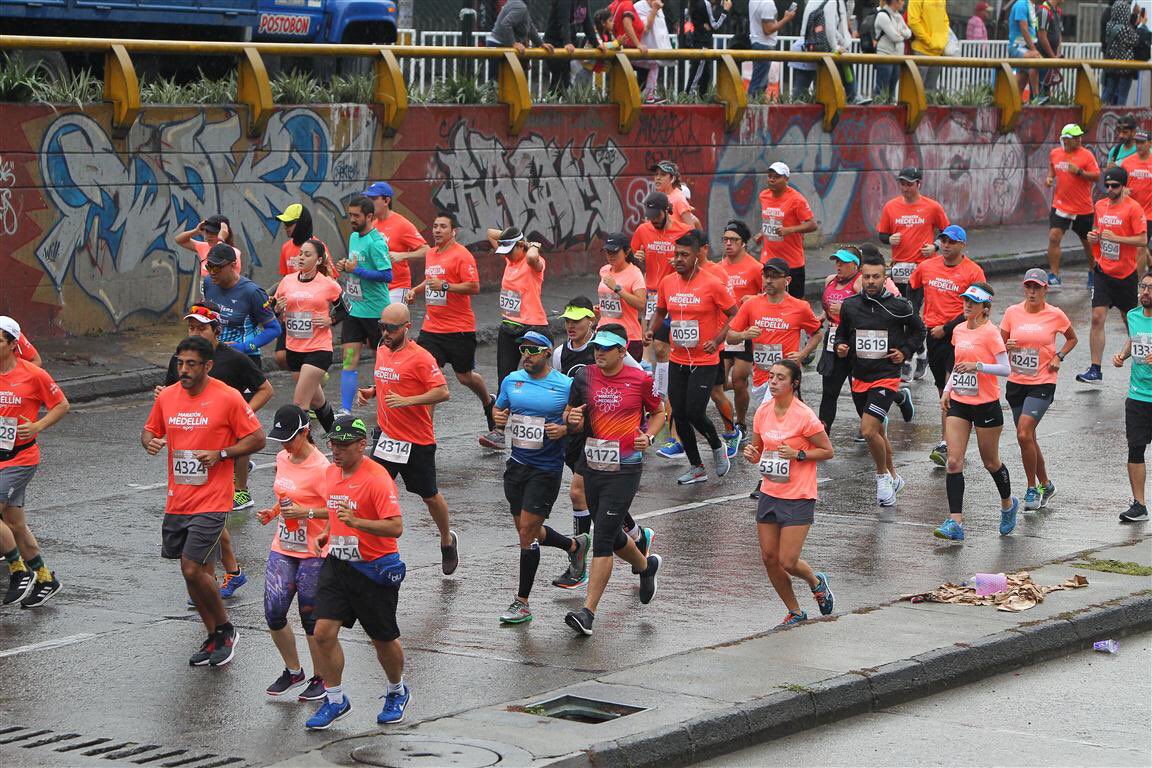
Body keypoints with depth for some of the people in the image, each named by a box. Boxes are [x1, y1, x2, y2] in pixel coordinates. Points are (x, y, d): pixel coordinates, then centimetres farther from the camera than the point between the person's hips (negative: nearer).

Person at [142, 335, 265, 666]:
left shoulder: (227, 398, -10)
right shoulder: (167, 396, 5)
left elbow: (257, 438, -5)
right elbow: (150, 430, 19)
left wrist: (220, 455, -16)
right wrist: (150, 441, -5)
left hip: (211, 500, -6)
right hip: (177, 500, 6)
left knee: (193, 569, -13)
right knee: (196, 571, 10)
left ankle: (225, 630, 8)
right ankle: (214, 638, 24)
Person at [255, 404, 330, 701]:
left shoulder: (320, 467, -17)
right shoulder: (283, 458, 7)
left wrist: (307, 513, -25)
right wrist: (273, 511, 6)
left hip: (313, 554, -7)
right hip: (282, 549, 7)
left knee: (311, 618, 2)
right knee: (273, 612, 0)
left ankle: (320, 679, 18)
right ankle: (293, 671, 20)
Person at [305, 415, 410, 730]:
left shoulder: (377, 478, -18)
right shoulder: (331, 473, 7)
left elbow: (395, 527, -25)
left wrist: (356, 522, -35)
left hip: (373, 570, -6)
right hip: (337, 563, 6)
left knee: (383, 639, 9)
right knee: (323, 632, -6)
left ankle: (397, 692, 35)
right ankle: (335, 700, 9)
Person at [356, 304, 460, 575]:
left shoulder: (420, 357, -17)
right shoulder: (382, 350, 7)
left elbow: (442, 392, -20)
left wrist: (407, 401, -28)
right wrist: (370, 392, 4)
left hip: (417, 440, -6)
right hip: (386, 435, 6)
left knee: (429, 495, 11)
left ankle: (447, 540, 35)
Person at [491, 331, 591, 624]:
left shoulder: (565, 386, -8)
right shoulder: (512, 380, 5)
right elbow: (499, 410, 19)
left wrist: (565, 429, -18)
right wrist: (499, 418, -4)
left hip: (546, 469, -6)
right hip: (517, 464, 6)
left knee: (527, 530, -9)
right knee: (527, 531, 14)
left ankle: (522, 603, 0)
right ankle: (575, 546, 44)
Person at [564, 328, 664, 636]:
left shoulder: (641, 379, -5)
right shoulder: (584, 377, 3)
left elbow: (658, 413, 11)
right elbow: (572, 423, 11)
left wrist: (649, 437, -7)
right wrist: (574, 422, -12)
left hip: (625, 469, -5)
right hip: (592, 468, 5)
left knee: (602, 538, -11)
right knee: (611, 535, 18)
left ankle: (588, 611, -10)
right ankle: (646, 565, 50)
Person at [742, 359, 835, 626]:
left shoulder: (804, 416, -15)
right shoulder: (763, 411, 3)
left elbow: (828, 451, -7)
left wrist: (798, 454, -20)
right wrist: (751, 454, -7)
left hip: (798, 498, -6)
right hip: (769, 494, 6)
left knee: (787, 562, -9)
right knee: (769, 558, 4)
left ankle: (816, 582, 26)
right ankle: (795, 612, 22)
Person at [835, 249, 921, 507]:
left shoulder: (899, 306, -7)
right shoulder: (850, 305, 1)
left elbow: (918, 330, 10)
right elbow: (842, 332, 17)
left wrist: (905, 352, -2)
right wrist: (840, 347, -3)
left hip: (886, 376, -5)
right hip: (859, 377, 5)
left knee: (868, 430, -18)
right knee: (878, 432, 17)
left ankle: (883, 475, 4)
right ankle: (893, 476, 37)